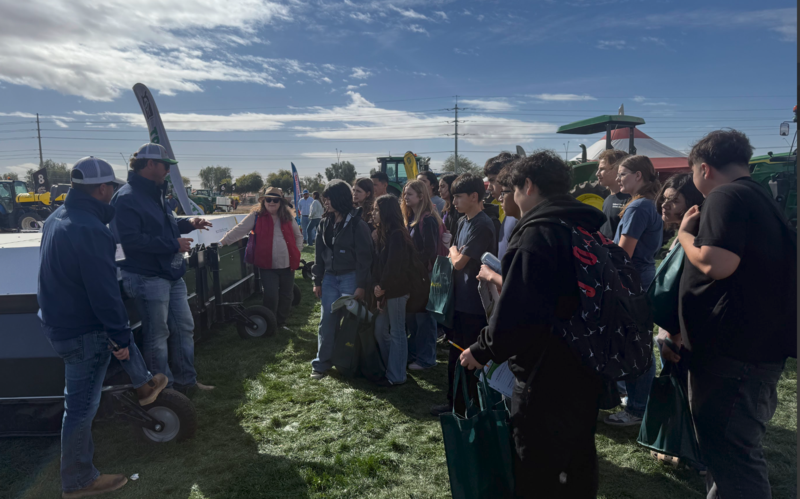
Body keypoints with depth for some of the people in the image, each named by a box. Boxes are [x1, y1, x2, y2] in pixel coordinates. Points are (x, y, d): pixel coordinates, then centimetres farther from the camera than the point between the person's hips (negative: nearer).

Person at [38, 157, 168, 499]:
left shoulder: (58, 218, 3)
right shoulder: (91, 231, -27)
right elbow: (104, 292, -25)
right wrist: (120, 337, -16)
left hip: (59, 318, 9)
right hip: (82, 332, -9)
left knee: (123, 332, 29)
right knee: (82, 406, 5)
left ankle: (144, 386, 48)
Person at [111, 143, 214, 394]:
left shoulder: (154, 193, 14)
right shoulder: (127, 198, -17)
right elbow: (131, 239, -26)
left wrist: (188, 223, 8)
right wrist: (173, 244, -23)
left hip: (171, 274, 10)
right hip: (147, 277, -10)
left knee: (184, 326, 16)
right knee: (157, 335, 3)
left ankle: (185, 381, 30)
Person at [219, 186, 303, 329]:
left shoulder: (288, 216, 6)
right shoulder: (256, 216, -2)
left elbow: (298, 236, 16)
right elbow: (239, 230, -6)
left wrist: (296, 252, 7)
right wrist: (222, 242, -15)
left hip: (287, 264, 3)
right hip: (267, 265, -3)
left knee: (286, 296, 11)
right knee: (271, 296, -5)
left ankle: (281, 323, 31)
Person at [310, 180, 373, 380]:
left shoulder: (357, 224, -11)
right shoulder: (326, 223, 9)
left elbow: (364, 256, -12)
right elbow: (319, 253, 13)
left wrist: (361, 285, -15)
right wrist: (317, 281, 10)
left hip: (350, 277, -6)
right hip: (330, 278, 6)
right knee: (327, 321, 5)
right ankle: (321, 364, 13)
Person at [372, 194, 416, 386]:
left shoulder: (397, 235, -17)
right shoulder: (384, 233, 12)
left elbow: (394, 265, -21)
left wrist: (383, 287, -12)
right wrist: (379, 287, 6)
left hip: (396, 290, -9)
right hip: (385, 290, 9)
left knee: (397, 333, 2)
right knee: (380, 330, 14)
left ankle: (396, 376, 13)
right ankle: (388, 368, 29)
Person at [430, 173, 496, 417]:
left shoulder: (482, 226, -19)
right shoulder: (463, 222, 11)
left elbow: (459, 261, -19)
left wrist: (453, 251, -1)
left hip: (475, 304, -9)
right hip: (461, 300, 9)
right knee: (456, 355, 18)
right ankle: (455, 402, 32)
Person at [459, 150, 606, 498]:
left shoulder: (537, 234, -20)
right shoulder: (591, 228, 7)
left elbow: (516, 315, -27)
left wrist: (482, 350, -12)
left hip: (546, 380, -9)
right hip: (585, 373, 9)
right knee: (577, 468, 26)